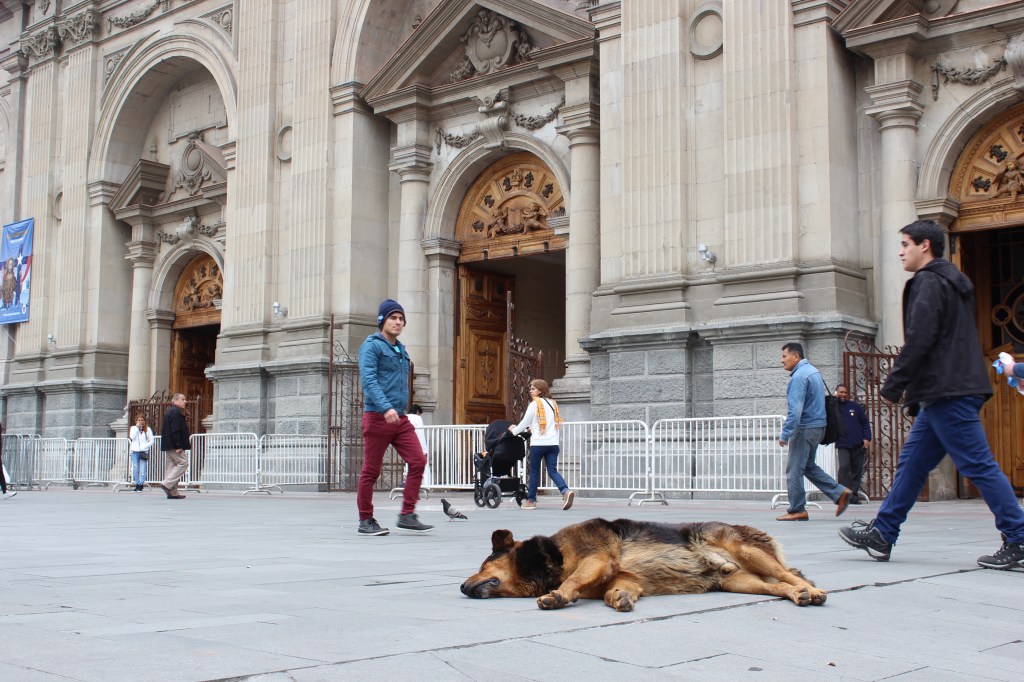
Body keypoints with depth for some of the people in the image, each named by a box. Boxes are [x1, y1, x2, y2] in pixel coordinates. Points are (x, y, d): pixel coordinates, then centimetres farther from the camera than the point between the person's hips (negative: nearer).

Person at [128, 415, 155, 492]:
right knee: (135, 469, 1)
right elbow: (132, 437, -9)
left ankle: (141, 485, -6)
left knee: (143, 469, -7)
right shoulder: (133, 428, 9)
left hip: (144, 451, -1)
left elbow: (151, 441, 5)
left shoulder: (148, 429, 6)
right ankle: (137, 484, 7)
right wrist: (137, 427, -8)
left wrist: (145, 446, -9)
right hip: (135, 451, 1)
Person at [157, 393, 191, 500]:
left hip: (168, 446, 11)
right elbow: (175, 430, -20)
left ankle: (172, 492, 9)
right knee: (183, 463, -8)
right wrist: (178, 446, -22)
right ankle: (167, 484, -14)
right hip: (174, 445, -11)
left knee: (171, 465, 9)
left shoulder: (169, 411, 20)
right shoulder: (176, 412, -13)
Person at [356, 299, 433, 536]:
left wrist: (398, 410, 18)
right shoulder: (371, 346, -5)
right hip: (377, 417, -7)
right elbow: (368, 380, -18)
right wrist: (386, 408, -29)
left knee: (418, 461, -6)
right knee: (371, 470, 0)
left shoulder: (401, 350, 19)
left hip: (400, 418, 7)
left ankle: (407, 515, -1)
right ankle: (366, 521, 11)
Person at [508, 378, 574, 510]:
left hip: (538, 443, -5)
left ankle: (531, 500, 16)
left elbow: (525, 422, 0)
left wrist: (514, 430, 19)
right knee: (552, 471, 2)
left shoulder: (534, 404, -4)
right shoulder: (553, 403, 15)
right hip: (553, 443, 5)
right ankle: (566, 492, -21)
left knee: (534, 472, 8)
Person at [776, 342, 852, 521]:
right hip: (818, 426, 10)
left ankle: (797, 510, 3)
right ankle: (840, 493, 12)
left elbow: (795, 409, -25)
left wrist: (785, 434, -23)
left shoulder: (799, 376, -18)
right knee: (808, 466, 19)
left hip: (805, 428, -10)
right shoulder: (813, 371, 14)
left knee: (794, 470, -1)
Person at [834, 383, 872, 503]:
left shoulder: (855, 406, 7)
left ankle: (854, 495, 13)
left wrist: (867, 438, -3)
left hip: (858, 445, 2)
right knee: (844, 467, -18)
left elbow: (865, 422, 9)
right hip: (843, 445, -2)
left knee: (857, 470, 5)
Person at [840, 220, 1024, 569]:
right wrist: (911, 391, 20)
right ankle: (881, 534, 16)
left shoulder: (929, 282, -10)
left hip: (947, 393, -11)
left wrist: (892, 386, -11)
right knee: (912, 462, 12)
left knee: (979, 465, -7)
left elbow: (918, 340, -18)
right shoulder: (953, 282, 21)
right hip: (948, 392, 11)